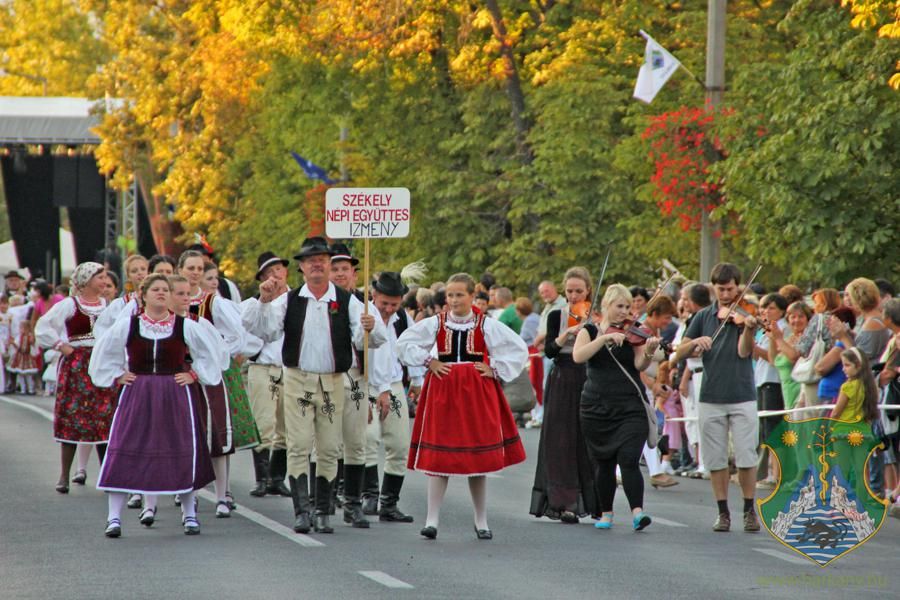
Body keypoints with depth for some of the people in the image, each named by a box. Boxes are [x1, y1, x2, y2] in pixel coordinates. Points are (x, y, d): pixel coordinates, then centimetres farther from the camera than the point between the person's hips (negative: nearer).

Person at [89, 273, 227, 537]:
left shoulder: (185, 326, -1)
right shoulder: (126, 325, 1)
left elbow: (213, 351, 10)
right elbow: (104, 354, 15)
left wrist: (194, 374, 3)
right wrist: (118, 376, 6)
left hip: (175, 397, 0)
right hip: (137, 396, 0)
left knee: (181, 453, 3)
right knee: (125, 452, -6)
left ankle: (189, 513, 17)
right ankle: (114, 517, -4)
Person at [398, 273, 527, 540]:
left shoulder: (486, 325, 2)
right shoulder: (435, 324, 3)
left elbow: (519, 349, 7)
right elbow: (404, 343, 8)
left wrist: (496, 370, -1)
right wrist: (428, 362, -1)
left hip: (478, 394, 0)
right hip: (443, 392, 0)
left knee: (479, 457, 4)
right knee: (439, 457, -5)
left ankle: (481, 522, 14)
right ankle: (432, 520, -2)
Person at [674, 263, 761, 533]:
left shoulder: (744, 314, -1)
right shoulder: (704, 317, 8)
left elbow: (743, 352, -16)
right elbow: (679, 353, 6)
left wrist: (749, 329, -34)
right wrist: (695, 342, -14)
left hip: (742, 397, -3)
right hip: (711, 398, 3)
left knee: (746, 458, -4)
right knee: (716, 460, 5)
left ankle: (750, 510, 8)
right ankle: (723, 512, 13)